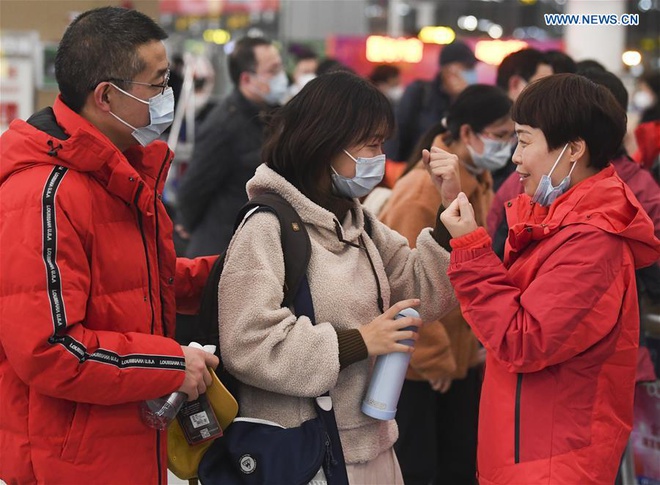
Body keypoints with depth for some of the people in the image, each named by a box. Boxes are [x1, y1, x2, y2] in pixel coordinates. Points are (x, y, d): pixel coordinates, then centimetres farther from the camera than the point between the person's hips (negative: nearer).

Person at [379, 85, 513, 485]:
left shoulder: (479, 181, 4)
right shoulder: (422, 191, -22)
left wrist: (477, 338, 7)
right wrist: (433, 357, -16)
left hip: (461, 354, 8)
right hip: (416, 361, -8)